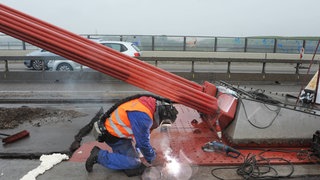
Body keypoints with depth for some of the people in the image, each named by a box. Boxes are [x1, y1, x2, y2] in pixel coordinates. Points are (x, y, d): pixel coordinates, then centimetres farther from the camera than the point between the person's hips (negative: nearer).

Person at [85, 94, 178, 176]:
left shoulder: (149, 103, -4)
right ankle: (99, 155, -8)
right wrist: (151, 158, -3)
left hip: (119, 131, 9)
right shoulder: (143, 116, -32)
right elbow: (143, 142, -21)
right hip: (114, 135, -9)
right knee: (133, 162, -12)